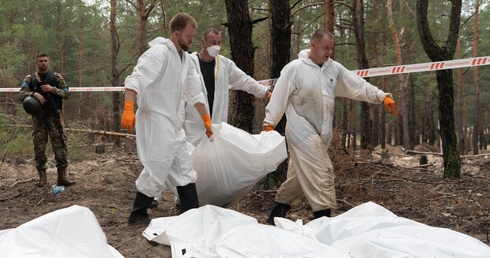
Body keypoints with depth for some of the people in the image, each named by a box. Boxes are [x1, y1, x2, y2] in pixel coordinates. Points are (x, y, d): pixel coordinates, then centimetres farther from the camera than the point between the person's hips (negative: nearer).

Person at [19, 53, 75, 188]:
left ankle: (62, 177, -3)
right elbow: (21, 95, -1)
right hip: (38, 117, 1)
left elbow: (66, 93, 3)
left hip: (54, 116, -1)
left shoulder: (56, 77, 7)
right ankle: (42, 177, 11)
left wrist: (52, 89, -11)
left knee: (60, 146, -6)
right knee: (39, 147, 2)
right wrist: (34, 94, -19)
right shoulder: (29, 79, 9)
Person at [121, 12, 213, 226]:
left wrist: (206, 120, 21)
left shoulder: (185, 58, 13)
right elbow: (135, 80, -25)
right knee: (157, 170, -6)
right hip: (155, 121, -9)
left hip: (174, 123, 9)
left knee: (183, 169, 11)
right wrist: (128, 109, -37)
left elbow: (194, 92, 20)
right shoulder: (159, 52, -14)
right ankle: (137, 214, 10)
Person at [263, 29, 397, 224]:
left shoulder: (334, 68, 6)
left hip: (321, 133, 6)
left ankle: (277, 214, 27)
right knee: (322, 172, -13)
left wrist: (383, 96, -9)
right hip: (301, 130, -6)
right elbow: (279, 97, -7)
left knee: (300, 175, 13)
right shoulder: (294, 68, -8)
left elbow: (359, 86, 2)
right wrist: (269, 124, -8)